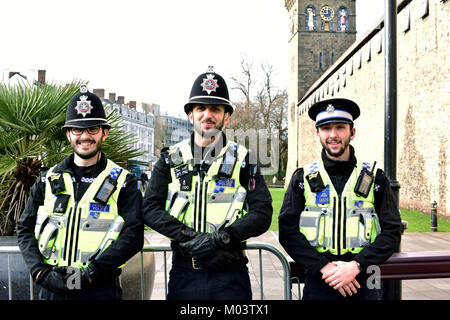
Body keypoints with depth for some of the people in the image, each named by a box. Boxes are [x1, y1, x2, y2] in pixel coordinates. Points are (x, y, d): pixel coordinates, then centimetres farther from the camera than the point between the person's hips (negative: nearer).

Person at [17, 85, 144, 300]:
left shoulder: (122, 182, -1)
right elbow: (25, 229, 8)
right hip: (51, 288, 3)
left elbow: (133, 236, -9)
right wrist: (41, 272, -8)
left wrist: (90, 273, -17)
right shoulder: (48, 180, 9)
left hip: (100, 289, -2)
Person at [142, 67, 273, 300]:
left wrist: (220, 238, -17)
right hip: (184, 274, 1)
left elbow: (262, 213, -4)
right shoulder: (171, 160, 7)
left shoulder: (243, 160, 4)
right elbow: (150, 208, -1)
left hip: (231, 275, 0)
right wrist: (188, 236, -15)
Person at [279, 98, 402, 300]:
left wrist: (356, 265, -14)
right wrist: (324, 266, -14)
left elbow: (392, 231, -2)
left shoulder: (375, 178, 3)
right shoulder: (303, 178, 2)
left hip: (363, 282, 1)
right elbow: (287, 231, -3)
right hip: (319, 282, 0)